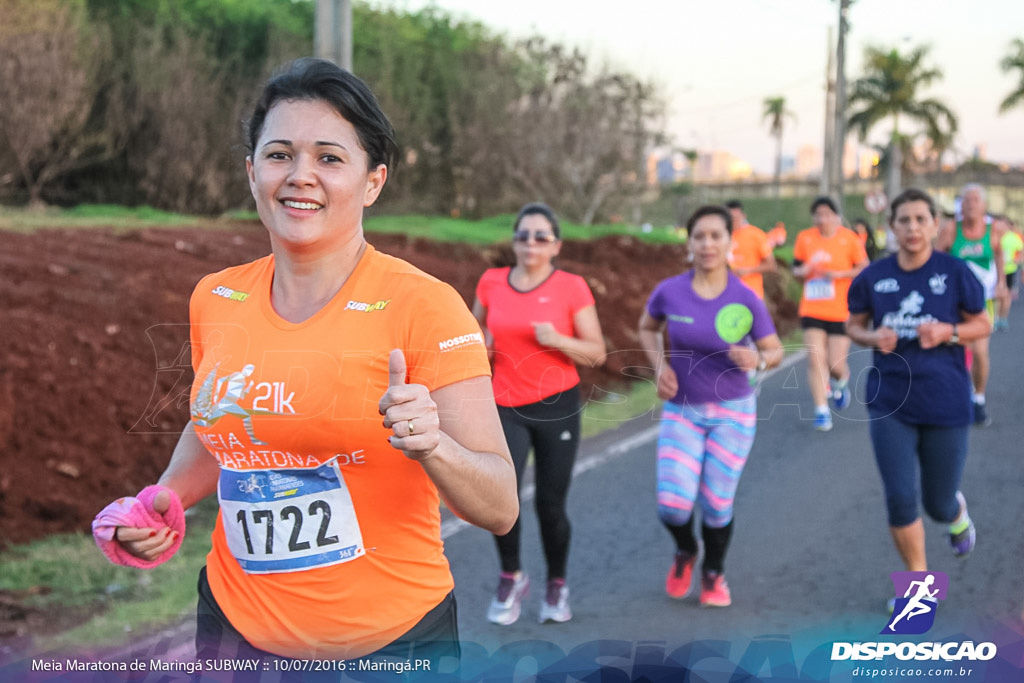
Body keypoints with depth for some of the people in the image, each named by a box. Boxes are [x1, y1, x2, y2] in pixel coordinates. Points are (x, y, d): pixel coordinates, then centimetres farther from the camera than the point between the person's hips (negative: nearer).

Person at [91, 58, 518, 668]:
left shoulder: (423, 306, -15)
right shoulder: (215, 299, -1)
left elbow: (500, 508, -16)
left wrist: (431, 444, -34)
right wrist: (166, 500, 1)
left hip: (391, 641, -4)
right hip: (236, 629, 4)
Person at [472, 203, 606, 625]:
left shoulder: (572, 288, -5)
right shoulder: (491, 282, 2)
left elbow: (597, 353, -4)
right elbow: (477, 327, 21)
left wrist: (556, 339, -21)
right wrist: (481, 344, -1)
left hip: (557, 406, -1)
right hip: (506, 407, 1)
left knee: (550, 505, 4)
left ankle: (557, 586, 29)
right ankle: (511, 577, 7)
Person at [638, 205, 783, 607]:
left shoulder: (746, 299, -12)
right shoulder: (669, 292, -10)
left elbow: (775, 351, -1)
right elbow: (647, 328, 11)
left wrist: (758, 361, -24)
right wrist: (659, 366, -6)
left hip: (732, 412, -1)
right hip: (681, 411, 1)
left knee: (716, 504, 4)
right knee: (673, 504, -10)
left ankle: (713, 575, 33)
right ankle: (684, 552, 26)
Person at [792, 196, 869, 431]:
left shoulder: (848, 238, -4)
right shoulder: (804, 238, 4)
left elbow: (864, 269, -1)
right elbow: (796, 269, 14)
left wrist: (838, 274, -15)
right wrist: (803, 271, -10)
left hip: (841, 312, -2)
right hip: (812, 310, 2)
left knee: (835, 364, -1)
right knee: (815, 359, -10)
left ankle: (842, 382, 36)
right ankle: (821, 411, -3)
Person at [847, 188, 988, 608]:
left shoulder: (955, 273, -7)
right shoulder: (873, 278, -2)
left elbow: (982, 324, 3)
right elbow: (854, 324, 11)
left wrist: (948, 332, -17)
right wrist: (873, 337, -11)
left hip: (946, 404, -1)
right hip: (890, 404, 1)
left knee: (938, 505, 9)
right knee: (900, 498, -5)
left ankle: (958, 514, 49)